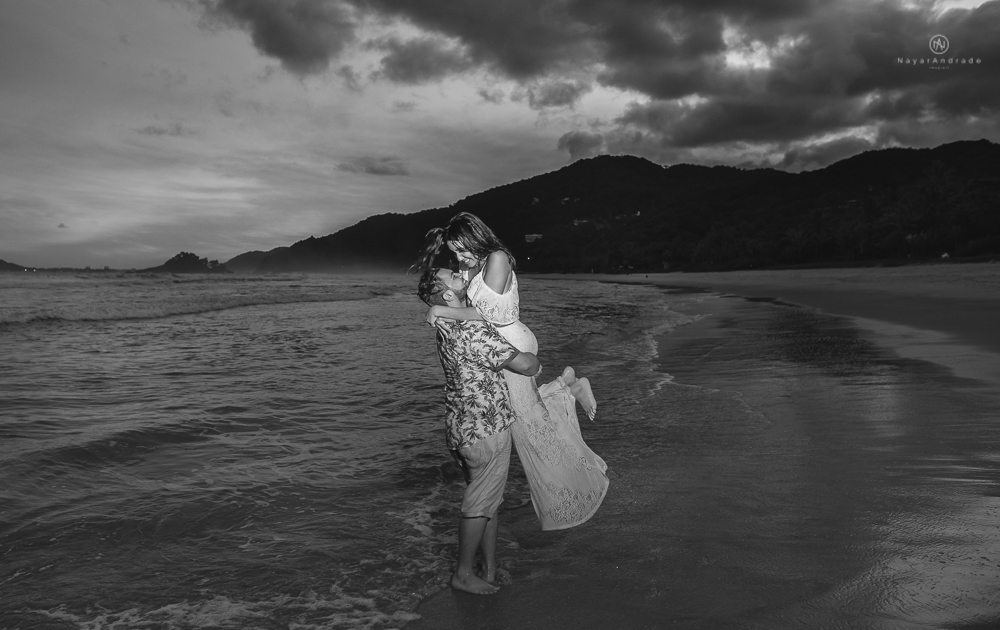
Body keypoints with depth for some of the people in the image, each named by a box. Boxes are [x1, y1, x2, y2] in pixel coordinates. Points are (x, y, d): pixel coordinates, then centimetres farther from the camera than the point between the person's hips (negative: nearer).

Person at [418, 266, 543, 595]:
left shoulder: (446, 325, 5)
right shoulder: (472, 330, -24)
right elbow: (522, 363, -24)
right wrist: (536, 363, -3)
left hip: (460, 426, 9)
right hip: (485, 430, -9)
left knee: (488, 498, 19)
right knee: (480, 504, 5)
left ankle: (491, 568, 30)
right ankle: (464, 574, 20)